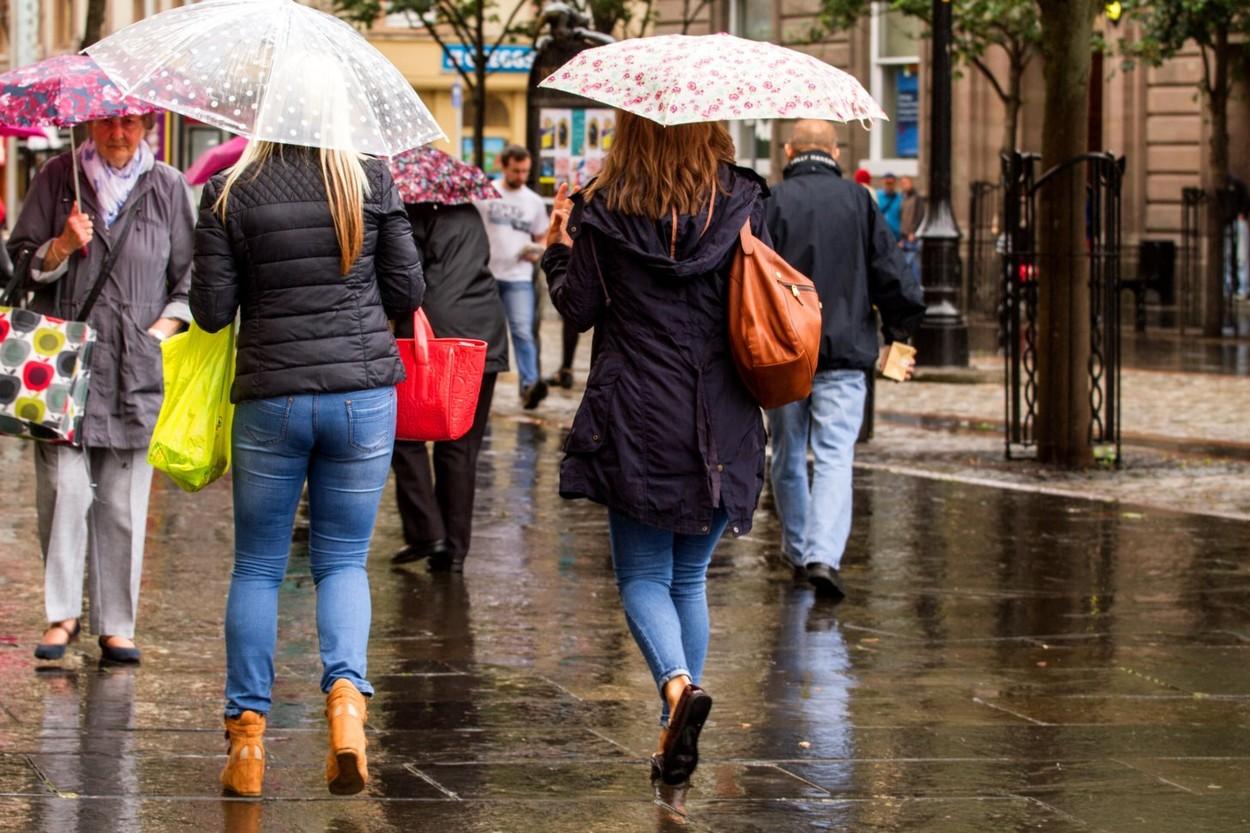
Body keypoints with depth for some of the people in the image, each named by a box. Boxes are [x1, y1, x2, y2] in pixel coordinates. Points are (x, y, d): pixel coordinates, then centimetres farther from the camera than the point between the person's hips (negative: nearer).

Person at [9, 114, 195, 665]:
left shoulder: (167, 187, 10)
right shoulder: (59, 177, 8)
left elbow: (190, 278, 13)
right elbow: (22, 259, 10)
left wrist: (163, 329, -1)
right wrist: (62, 248, -9)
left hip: (135, 367, 0)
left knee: (123, 500, 0)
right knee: (64, 486, -10)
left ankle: (116, 624, 6)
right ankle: (62, 612, 1)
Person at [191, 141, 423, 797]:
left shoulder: (229, 194, -3)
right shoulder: (372, 182, -2)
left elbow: (212, 311, -3)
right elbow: (407, 294, 1)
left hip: (269, 398, -1)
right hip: (363, 393, 1)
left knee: (256, 567, 12)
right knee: (343, 561, 11)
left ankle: (247, 733, 10)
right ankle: (346, 691, -14)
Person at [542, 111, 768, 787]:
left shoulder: (603, 212, -4)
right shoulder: (741, 203, 1)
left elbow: (579, 307, 1)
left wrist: (559, 246, 16)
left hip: (635, 422, -2)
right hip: (721, 426, 3)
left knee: (643, 576, 5)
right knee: (688, 578, 15)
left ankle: (678, 685, -23)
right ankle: (675, 733, 15)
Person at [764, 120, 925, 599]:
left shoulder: (772, 202, -2)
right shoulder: (858, 201, 2)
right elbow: (893, 275, 3)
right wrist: (898, 334, 15)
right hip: (844, 354, 0)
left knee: (788, 457, 16)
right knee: (835, 458, -5)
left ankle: (798, 550, 25)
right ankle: (823, 555, -22)